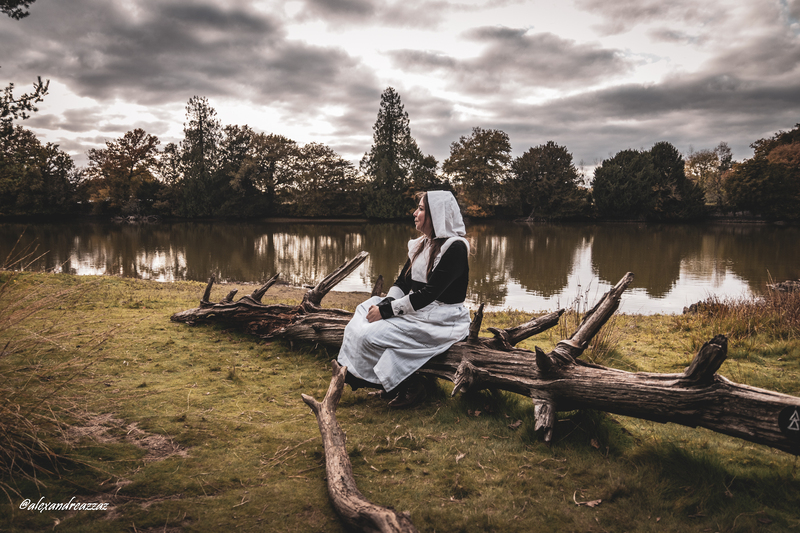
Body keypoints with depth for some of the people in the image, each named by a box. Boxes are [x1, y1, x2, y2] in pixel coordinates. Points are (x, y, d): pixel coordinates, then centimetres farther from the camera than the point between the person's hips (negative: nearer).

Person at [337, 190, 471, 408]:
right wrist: (384, 304, -10)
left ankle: (408, 387, -4)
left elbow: (429, 293, -22)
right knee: (363, 315, -4)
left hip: (441, 322, -9)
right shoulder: (422, 244, 12)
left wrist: (387, 310, -20)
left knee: (371, 335, -19)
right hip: (416, 311, 9)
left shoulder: (454, 247, -17)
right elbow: (403, 281, 10)